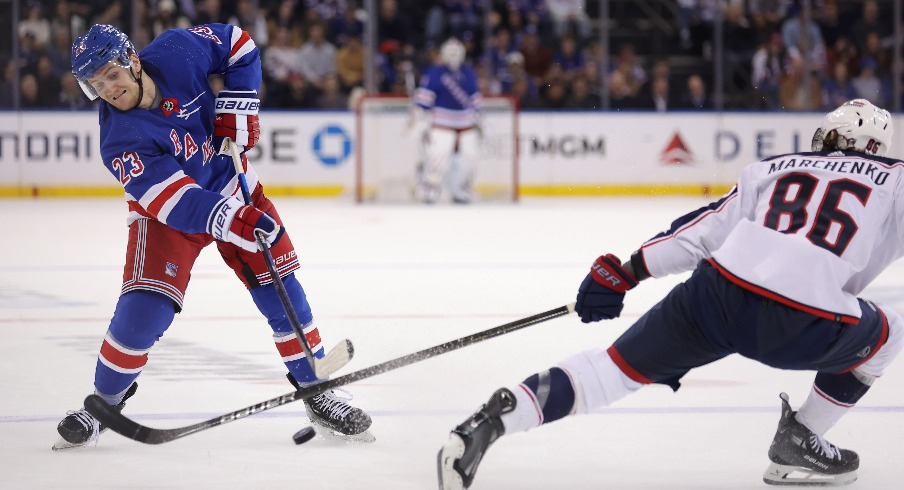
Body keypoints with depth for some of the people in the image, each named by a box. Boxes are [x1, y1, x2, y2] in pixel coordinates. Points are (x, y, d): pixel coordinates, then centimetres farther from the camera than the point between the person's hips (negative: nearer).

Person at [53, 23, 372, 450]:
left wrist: (236, 110, -14)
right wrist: (231, 220, -51)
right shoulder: (121, 141, -29)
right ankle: (103, 402, 5)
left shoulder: (177, 51, -22)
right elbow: (177, 201, -37)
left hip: (229, 184, 4)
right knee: (144, 307, -17)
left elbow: (238, 46, -4)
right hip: (166, 214, -3)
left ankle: (316, 390, 13)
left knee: (279, 286, 0)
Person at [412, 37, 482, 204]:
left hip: (466, 125, 6)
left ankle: (461, 192, 19)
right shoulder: (435, 73, -8)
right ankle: (428, 190, -11)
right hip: (441, 125, -6)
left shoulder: (468, 73, 11)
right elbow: (422, 98, -11)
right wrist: (422, 124, -16)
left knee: (467, 158, 3)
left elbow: (475, 99, 20)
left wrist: (477, 121, 19)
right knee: (437, 157, -18)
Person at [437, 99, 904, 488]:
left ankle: (492, 419, -10)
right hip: (803, 327, -3)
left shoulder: (771, 169, 26)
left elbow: (704, 228, 22)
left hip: (717, 293, 3)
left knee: (619, 367, 10)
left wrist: (621, 274, 23)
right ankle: (798, 444, 21)